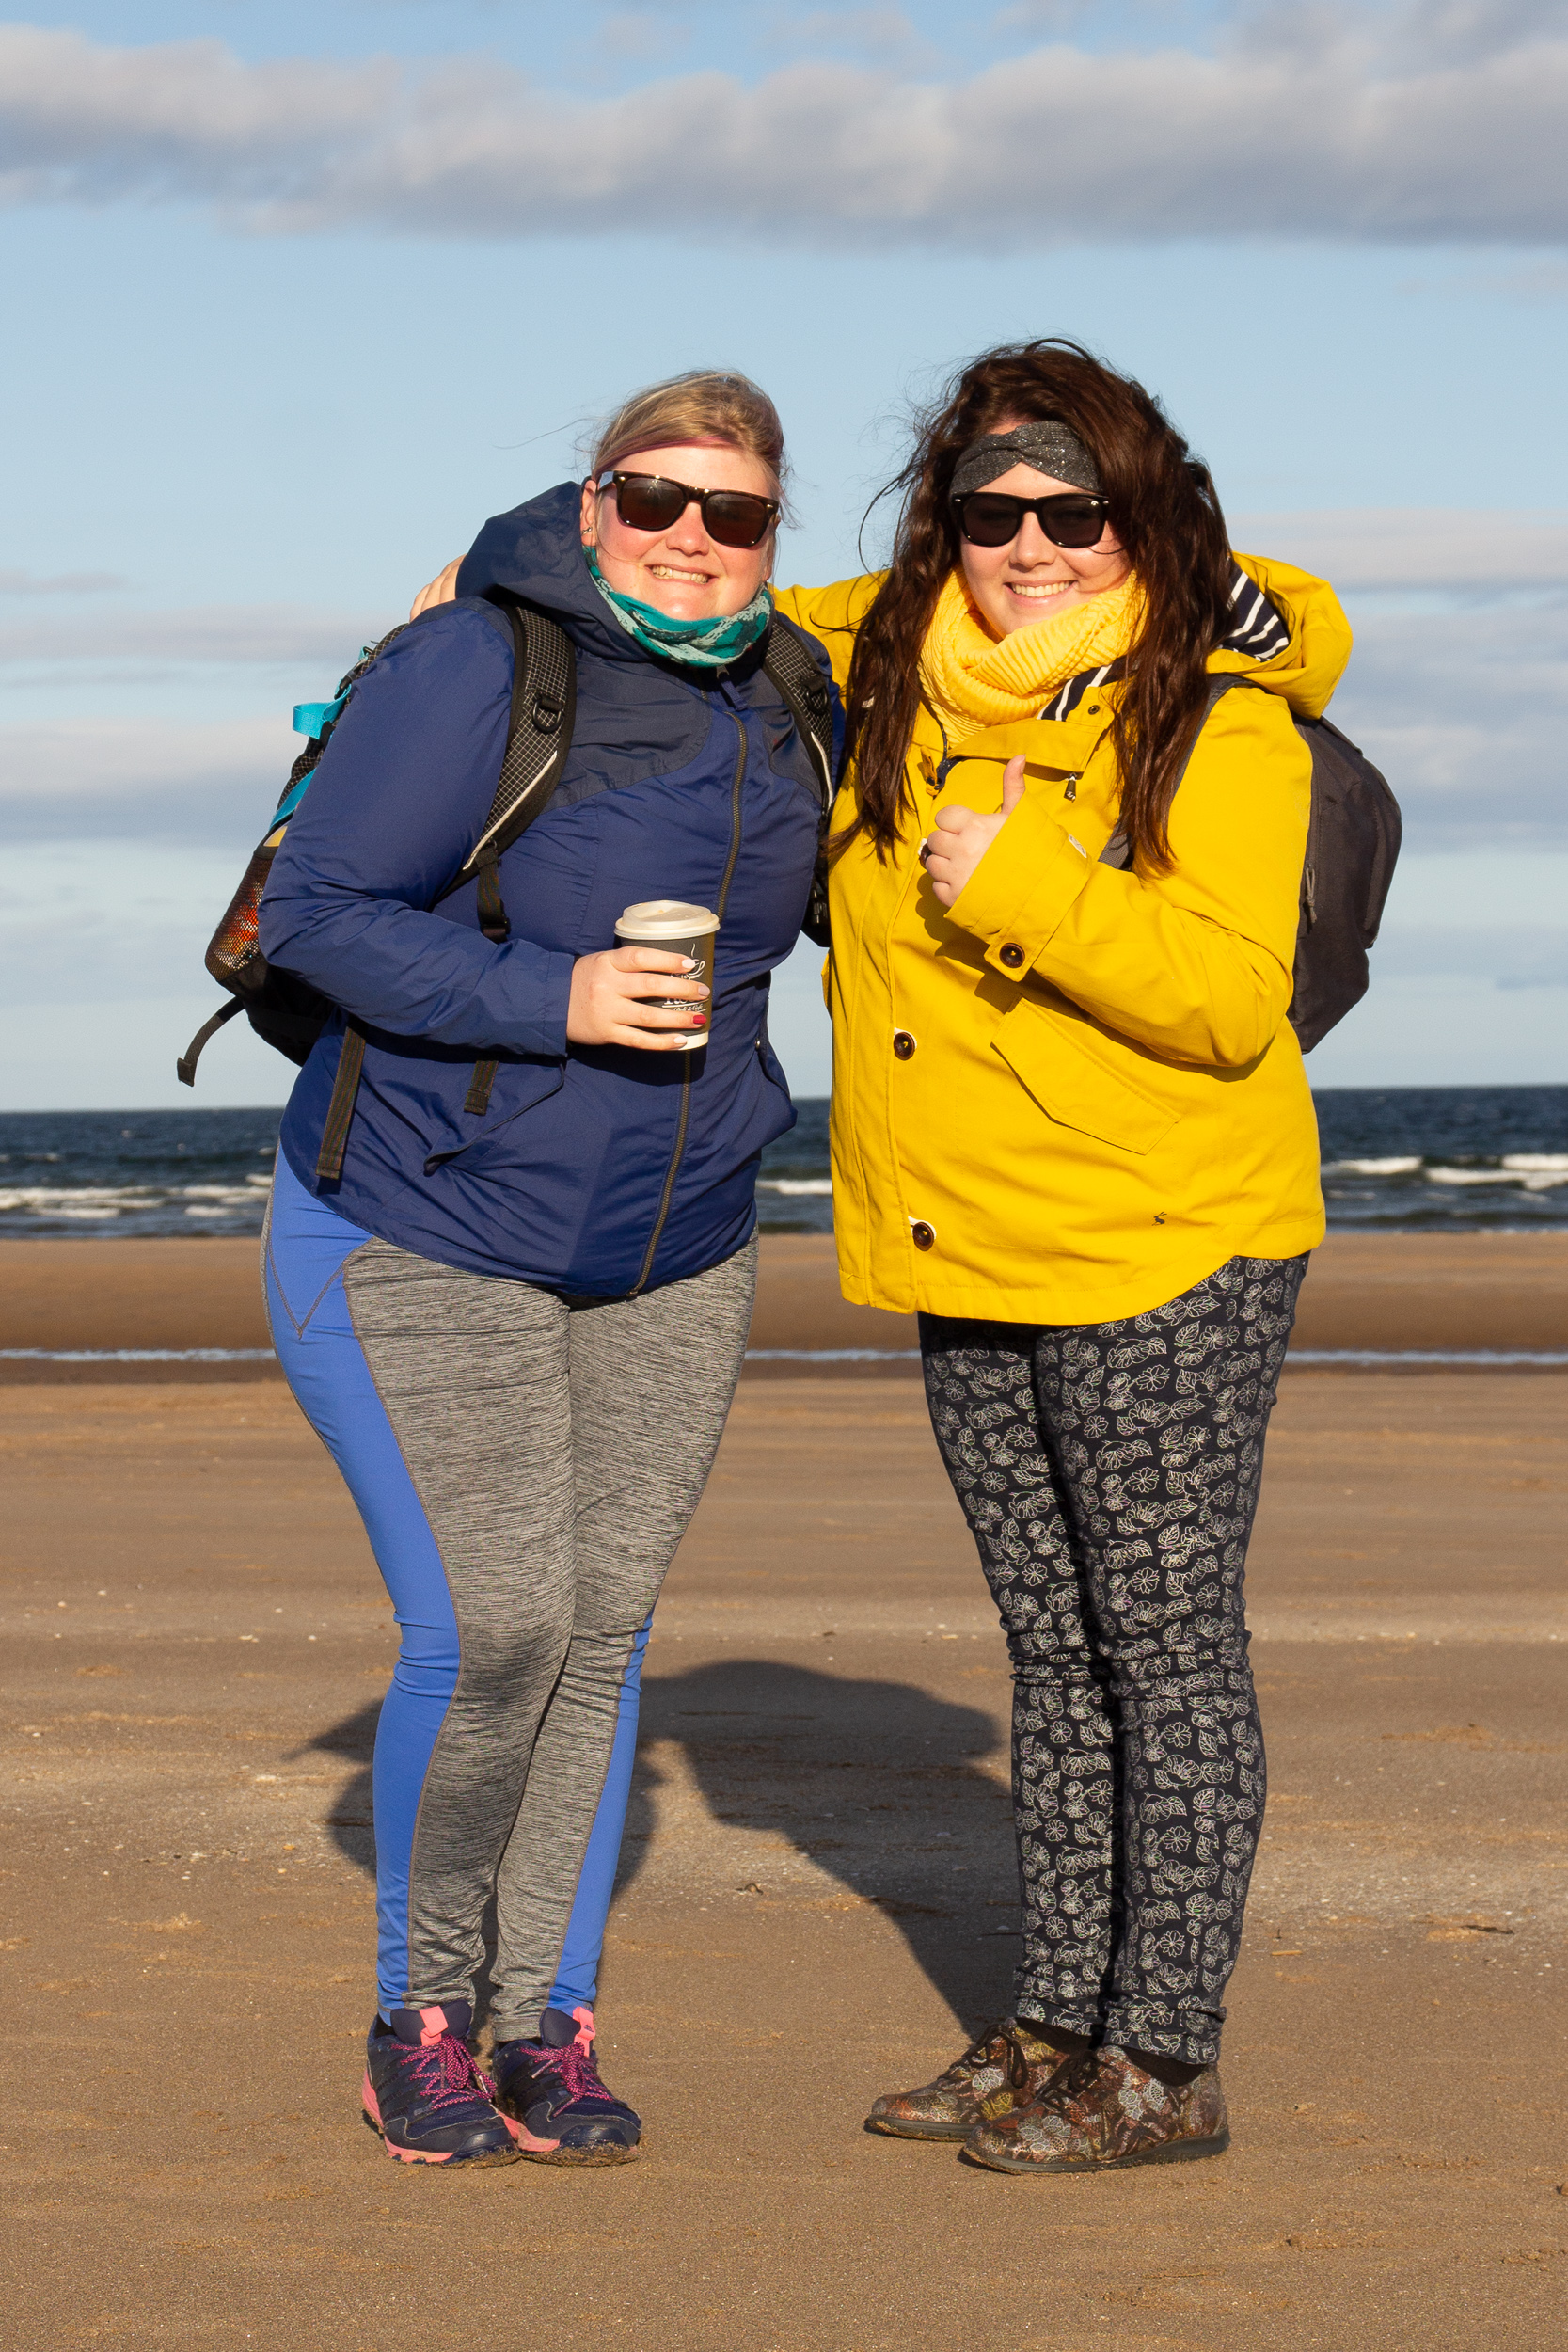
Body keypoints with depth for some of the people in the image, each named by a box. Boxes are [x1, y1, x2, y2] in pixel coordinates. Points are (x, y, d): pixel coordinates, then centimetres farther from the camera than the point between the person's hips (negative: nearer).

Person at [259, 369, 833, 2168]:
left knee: (603, 1625, 3)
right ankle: (420, 2008, 8)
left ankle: (549, 2026, 14)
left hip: (668, 1260, 5)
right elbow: (315, 909, -19)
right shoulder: (477, 668, -18)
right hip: (418, 1234, -5)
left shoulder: (784, 697, 2)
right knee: (489, 1632, -12)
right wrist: (552, 997, -27)